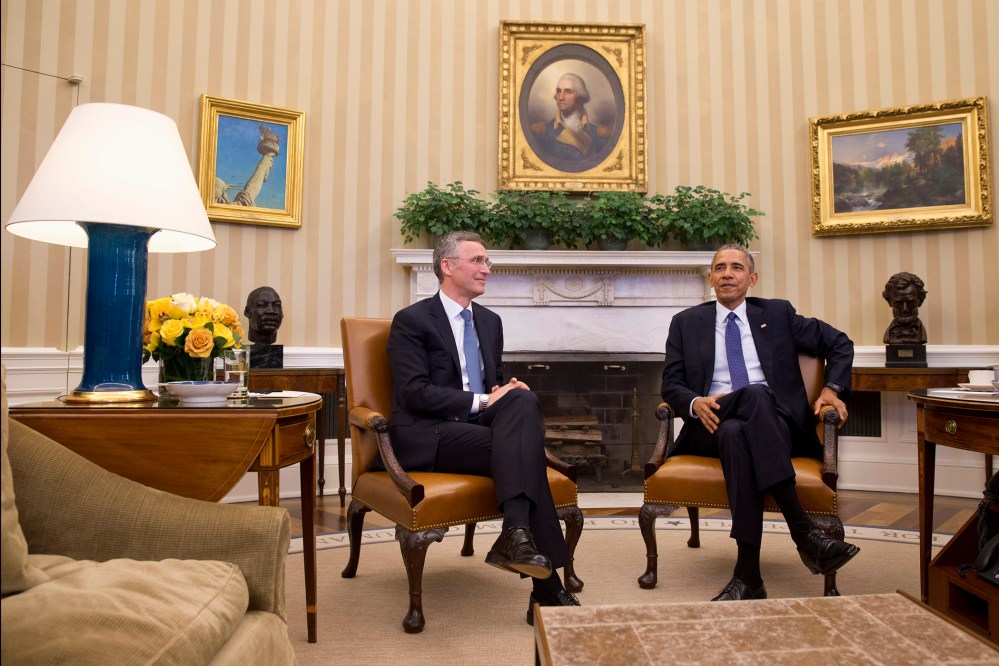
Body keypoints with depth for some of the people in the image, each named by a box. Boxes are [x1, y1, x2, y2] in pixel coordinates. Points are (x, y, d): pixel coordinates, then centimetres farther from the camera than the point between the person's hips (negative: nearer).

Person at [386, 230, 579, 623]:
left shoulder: (490, 321, 18)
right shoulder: (411, 321, -3)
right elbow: (414, 393, -14)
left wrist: (510, 392, -3)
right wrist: (482, 401, -20)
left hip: (478, 424, 6)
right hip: (427, 436, -5)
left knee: (524, 400, -28)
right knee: (522, 453, -27)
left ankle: (516, 534, -34)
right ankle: (547, 589, -24)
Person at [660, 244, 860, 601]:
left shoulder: (777, 313, 17)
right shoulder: (686, 322, 16)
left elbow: (839, 344, 22)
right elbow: (671, 384, 9)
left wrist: (832, 389, 5)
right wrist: (695, 403, -13)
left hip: (774, 425, 1)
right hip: (713, 426, 0)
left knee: (736, 433, -37)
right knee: (754, 394, -36)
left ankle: (747, 574, -40)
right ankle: (804, 532, -38)